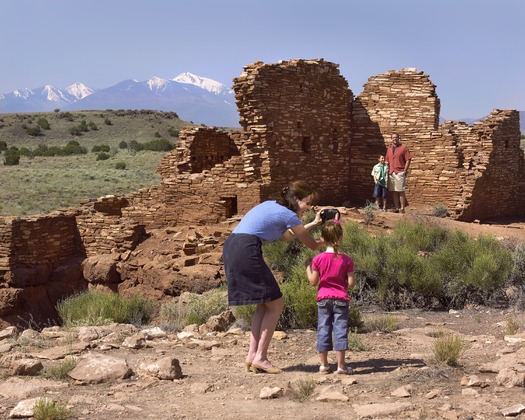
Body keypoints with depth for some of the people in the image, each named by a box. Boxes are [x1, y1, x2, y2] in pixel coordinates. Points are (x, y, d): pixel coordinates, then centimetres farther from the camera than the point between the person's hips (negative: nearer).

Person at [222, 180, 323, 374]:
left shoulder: (271, 205, 22)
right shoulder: (289, 215, -2)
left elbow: (287, 235, 36)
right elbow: (313, 245, 8)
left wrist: (312, 224, 38)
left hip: (231, 249, 9)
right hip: (246, 251, -9)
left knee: (265, 305, 16)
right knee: (275, 305, 1)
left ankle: (252, 356, 12)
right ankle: (260, 358, 0)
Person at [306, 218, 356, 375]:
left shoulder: (318, 259, -6)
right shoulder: (346, 260, -7)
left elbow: (313, 282, -2)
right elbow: (351, 283, -8)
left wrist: (308, 267, 11)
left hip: (323, 299, 1)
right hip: (341, 299, -1)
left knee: (323, 330, 8)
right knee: (340, 330, 2)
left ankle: (324, 365, 12)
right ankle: (341, 365, 1)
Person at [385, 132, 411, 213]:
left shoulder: (403, 148, 0)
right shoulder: (389, 149, 17)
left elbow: (408, 160, -4)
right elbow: (387, 161, 22)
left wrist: (405, 171, -10)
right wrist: (387, 170, 10)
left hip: (400, 173, -6)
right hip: (391, 173, 6)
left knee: (401, 191, -6)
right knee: (393, 191, 4)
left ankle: (402, 208, -4)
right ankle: (397, 208, 8)